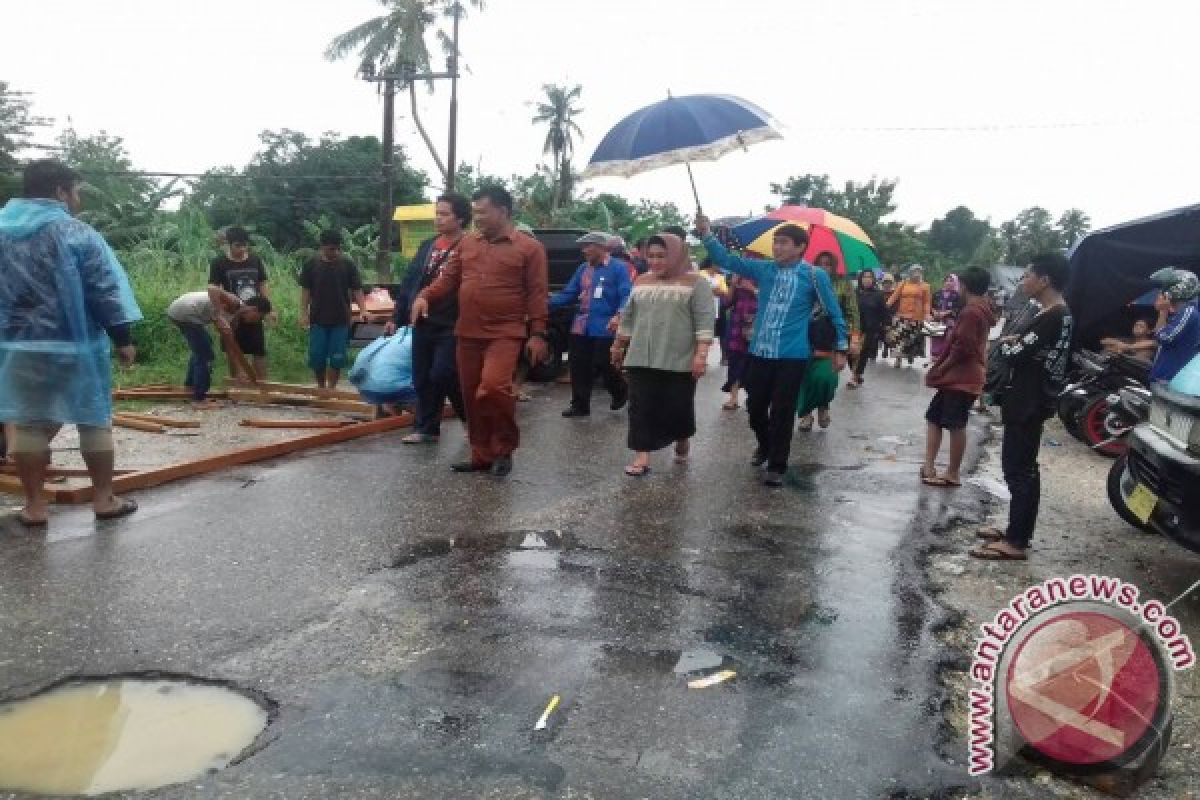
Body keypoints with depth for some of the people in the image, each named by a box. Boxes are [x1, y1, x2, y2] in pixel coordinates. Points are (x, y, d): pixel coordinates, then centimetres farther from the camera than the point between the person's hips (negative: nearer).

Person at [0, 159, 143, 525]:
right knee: (94, 419, 6)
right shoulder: (75, 233, -8)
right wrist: (122, 338, -5)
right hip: (76, 345, -4)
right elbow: (105, 290, -10)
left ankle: (34, 505, 11)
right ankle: (104, 498, 12)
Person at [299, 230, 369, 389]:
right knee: (316, 357, 3)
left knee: (337, 358, 0)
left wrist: (363, 310, -13)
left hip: (341, 320, -1)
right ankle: (321, 388, 21)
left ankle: (331, 389, 12)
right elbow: (305, 290, 5)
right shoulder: (311, 264, 0)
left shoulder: (348, 265, -1)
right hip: (318, 320, 1)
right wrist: (303, 313, -1)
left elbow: (357, 290, 0)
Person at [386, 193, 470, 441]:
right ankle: (426, 428, 19)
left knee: (442, 376, -10)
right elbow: (409, 283, 15)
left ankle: (472, 418, 13)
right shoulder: (426, 246, 13)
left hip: (452, 326, -7)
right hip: (423, 323, 7)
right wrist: (398, 317, 13)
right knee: (422, 379, 8)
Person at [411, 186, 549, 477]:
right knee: (471, 397, 9)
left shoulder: (529, 247, -3)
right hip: (468, 334, 6)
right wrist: (425, 296, -5)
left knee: (493, 387, -24)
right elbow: (449, 278, 13)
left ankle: (504, 448, -2)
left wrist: (538, 334, -11)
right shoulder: (467, 243, 12)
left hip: (504, 334, -6)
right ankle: (481, 455, 23)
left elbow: (537, 294, -5)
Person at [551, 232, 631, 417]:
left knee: (603, 365, -1)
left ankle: (620, 392, 28)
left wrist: (618, 316, -32)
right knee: (578, 365, 6)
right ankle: (580, 405, 18)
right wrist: (548, 301, -1)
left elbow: (627, 296, -16)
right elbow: (569, 294, 12)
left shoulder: (618, 268, -8)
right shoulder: (583, 268, 12)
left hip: (605, 328, -6)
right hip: (581, 327, 6)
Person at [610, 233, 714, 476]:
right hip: (641, 359, 5)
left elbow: (705, 320, -11)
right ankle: (642, 457, 3)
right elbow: (628, 317, 19)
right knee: (641, 408, -1)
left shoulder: (695, 282, -4)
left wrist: (701, 354, -19)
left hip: (680, 361, -4)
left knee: (678, 407, 3)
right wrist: (619, 346, 21)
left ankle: (683, 441, 32)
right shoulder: (642, 281, 12)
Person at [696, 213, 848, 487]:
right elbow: (726, 260, 4)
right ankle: (765, 446, 41)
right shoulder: (764, 269, 5)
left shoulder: (815, 276, -5)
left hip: (792, 356, -4)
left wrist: (840, 349, 3)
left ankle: (776, 466, 14)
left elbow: (834, 313, 2)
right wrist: (707, 234, -9)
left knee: (782, 413, 1)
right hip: (759, 353, 4)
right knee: (755, 407, 13)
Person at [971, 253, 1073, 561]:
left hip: (1027, 404, -10)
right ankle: (1017, 530, 27)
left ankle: (1016, 543, 0)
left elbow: (1012, 355, -21)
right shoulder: (1060, 315, 12)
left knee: (1019, 470, -5)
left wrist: (1005, 343, -1)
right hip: (1031, 401, 10)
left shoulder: (1050, 319, -20)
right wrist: (1015, 342, 0)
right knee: (1020, 467, 17)